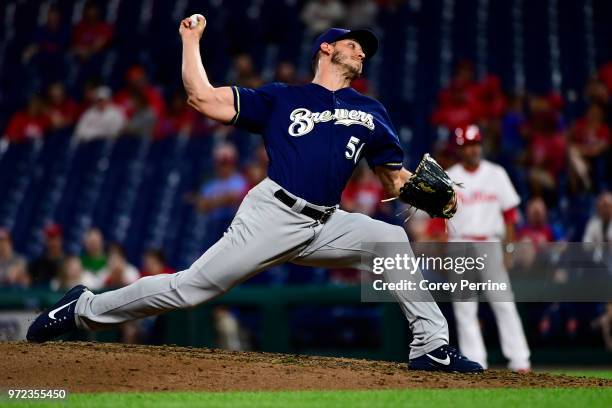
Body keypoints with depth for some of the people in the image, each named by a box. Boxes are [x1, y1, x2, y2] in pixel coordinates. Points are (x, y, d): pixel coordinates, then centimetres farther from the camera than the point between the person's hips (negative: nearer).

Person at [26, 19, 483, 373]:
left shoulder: (371, 113, 18)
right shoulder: (280, 99, 8)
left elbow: (396, 179, 17)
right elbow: (203, 97, 3)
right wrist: (191, 40, 7)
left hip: (325, 226, 4)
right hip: (273, 215, -4)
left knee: (397, 240, -13)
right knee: (190, 288, -10)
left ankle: (432, 347, -9)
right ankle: (86, 308, 6)